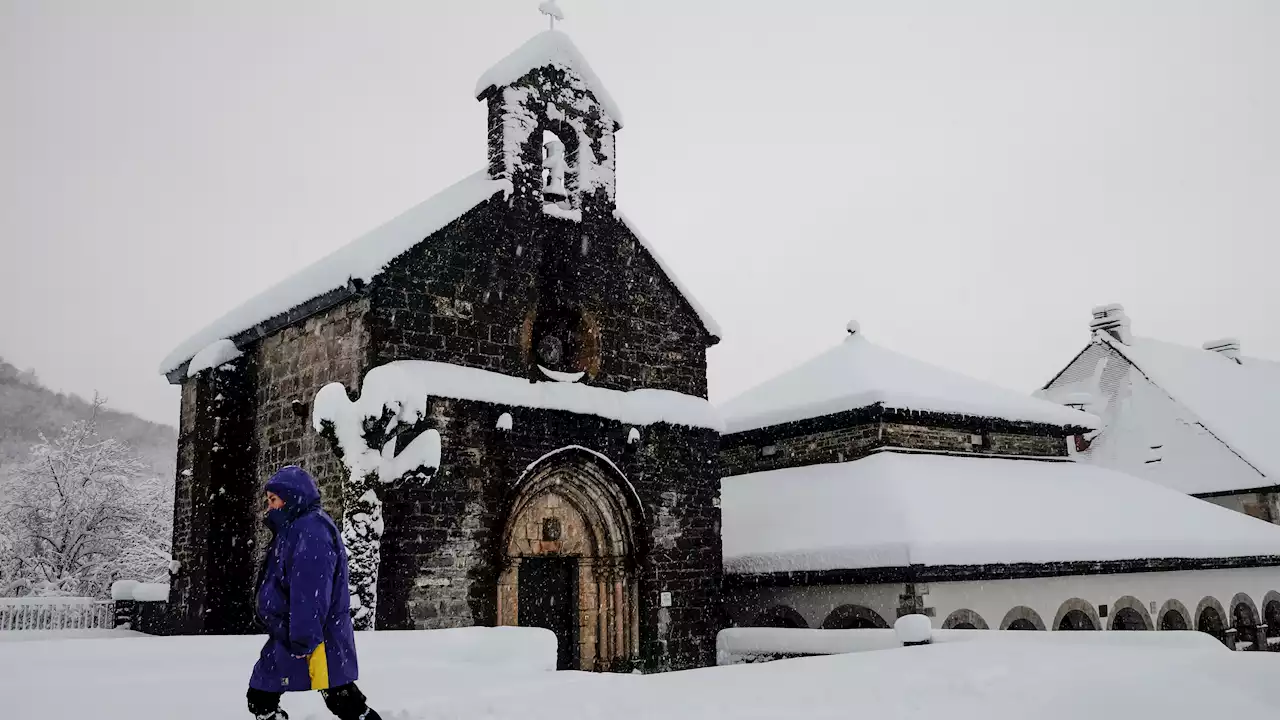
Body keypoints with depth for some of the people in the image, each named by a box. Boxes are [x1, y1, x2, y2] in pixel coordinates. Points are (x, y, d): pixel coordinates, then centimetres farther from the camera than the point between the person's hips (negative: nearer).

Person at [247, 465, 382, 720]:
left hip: (311, 639, -11)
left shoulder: (311, 530, -18)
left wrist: (305, 640, -28)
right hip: (289, 636, 11)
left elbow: (310, 591, -25)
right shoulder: (295, 529, 16)